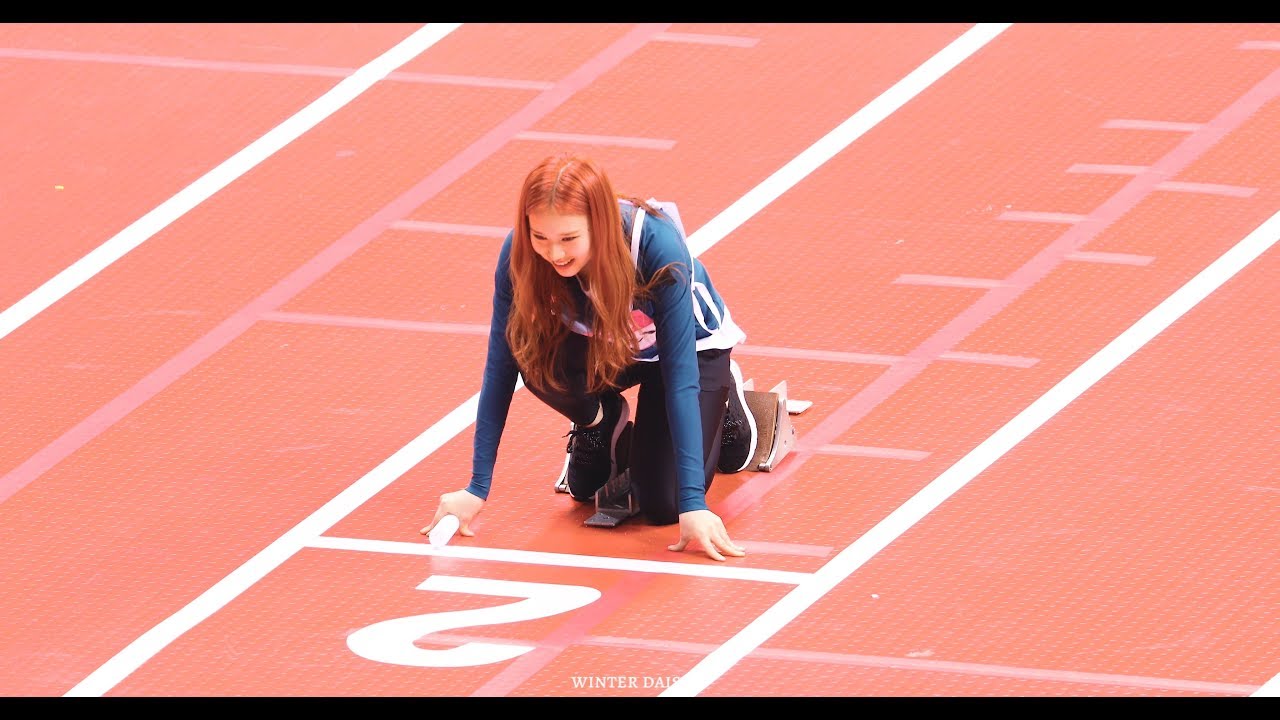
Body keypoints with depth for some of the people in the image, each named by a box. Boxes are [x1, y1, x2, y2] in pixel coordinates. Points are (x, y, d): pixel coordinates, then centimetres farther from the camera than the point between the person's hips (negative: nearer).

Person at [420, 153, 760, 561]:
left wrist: (693, 504, -40)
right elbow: (500, 366, -23)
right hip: (600, 350, 2)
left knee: (663, 506, -16)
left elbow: (680, 378, -36)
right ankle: (603, 425, 3)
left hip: (691, 347, -2)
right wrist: (477, 489, -25)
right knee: (537, 359, -32)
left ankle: (726, 398, 15)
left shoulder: (657, 246, -37)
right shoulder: (521, 255, -30)